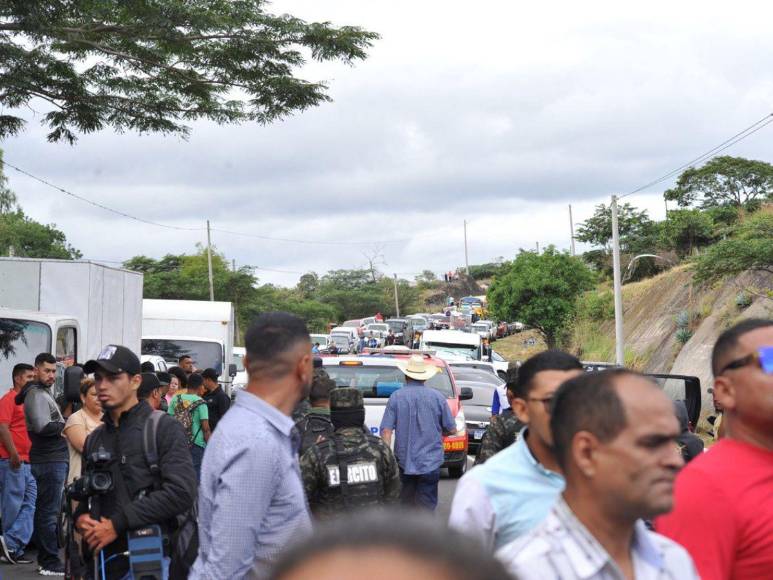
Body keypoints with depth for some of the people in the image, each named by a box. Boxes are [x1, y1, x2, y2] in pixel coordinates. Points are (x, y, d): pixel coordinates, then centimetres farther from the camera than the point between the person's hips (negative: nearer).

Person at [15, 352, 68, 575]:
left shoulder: (43, 393, 19)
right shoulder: (36, 395, -13)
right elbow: (42, 426, -25)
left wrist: (65, 424, 5)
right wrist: (68, 425, -14)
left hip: (50, 459, 11)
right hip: (51, 461, -11)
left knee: (44, 509, 14)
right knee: (50, 512, -7)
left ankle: (44, 560, 22)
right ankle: (50, 563, -4)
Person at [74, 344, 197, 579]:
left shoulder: (163, 428, -6)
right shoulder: (94, 439, 14)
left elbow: (181, 492, -18)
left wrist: (118, 523, -18)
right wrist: (80, 517, -1)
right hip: (103, 559, 5)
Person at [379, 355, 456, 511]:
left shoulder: (396, 397, -2)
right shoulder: (437, 397, -1)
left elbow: (386, 431, -8)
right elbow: (451, 430, 4)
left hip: (404, 462, 1)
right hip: (430, 462, -1)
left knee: (405, 506, 16)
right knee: (426, 507, 0)